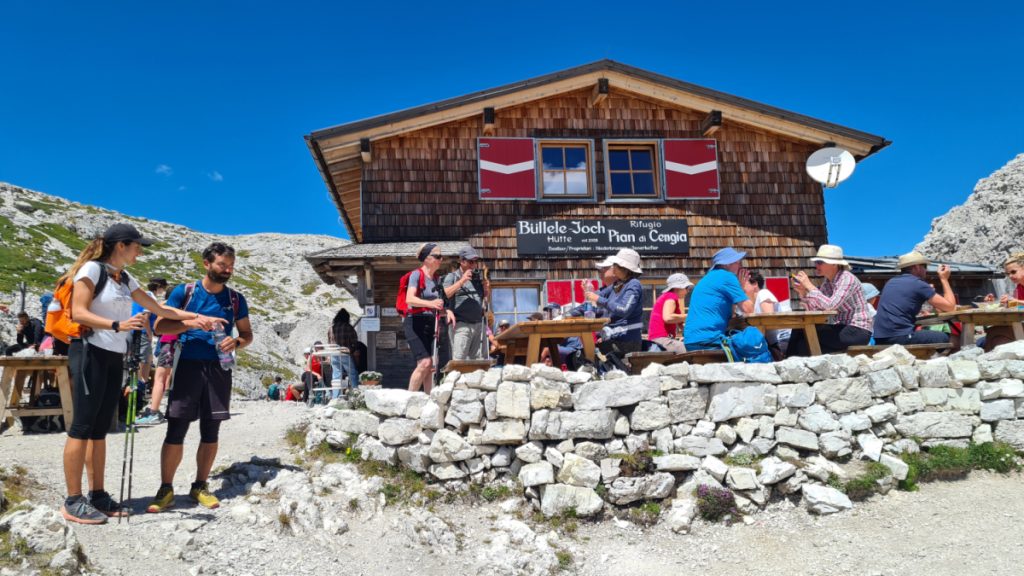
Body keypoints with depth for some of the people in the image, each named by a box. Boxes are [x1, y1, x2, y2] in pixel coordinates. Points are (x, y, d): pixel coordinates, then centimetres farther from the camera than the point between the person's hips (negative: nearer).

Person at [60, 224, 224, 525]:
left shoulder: (125, 279, 16)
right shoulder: (92, 269, -6)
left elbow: (158, 308, 20)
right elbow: (78, 313, -14)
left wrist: (196, 317, 16)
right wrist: (117, 325, -25)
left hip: (114, 358, 8)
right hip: (90, 353, -8)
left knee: (100, 429, 9)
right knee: (83, 426, -6)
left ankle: (97, 494, 15)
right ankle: (73, 501, -1)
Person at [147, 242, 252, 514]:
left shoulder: (236, 299, 8)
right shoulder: (184, 292, 1)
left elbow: (247, 334, 13)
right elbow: (160, 327, -2)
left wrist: (236, 343, -9)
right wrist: (193, 323, -16)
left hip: (219, 369, 3)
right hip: (188, 366, -2)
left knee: (211, 432, 7)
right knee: (176, 430, -3)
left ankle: (200, 487, 20)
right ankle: (166, 489, 9)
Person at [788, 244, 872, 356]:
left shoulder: (848, 279, -15)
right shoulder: (826, 283, 7)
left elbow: (831, 305, -29)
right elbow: (815, 311, 2)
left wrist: (809, 286, -24)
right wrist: (802, 292, -11)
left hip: (858, 331, -7)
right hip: (840, 328, 7)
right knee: (799, 331, -10)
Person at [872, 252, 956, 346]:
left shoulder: (890, 283, 19)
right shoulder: (918, 284, -2)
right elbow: (950, 307, 0)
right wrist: (944, 279, 12)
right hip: (900, 337, -8)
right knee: (943, 337, 12)